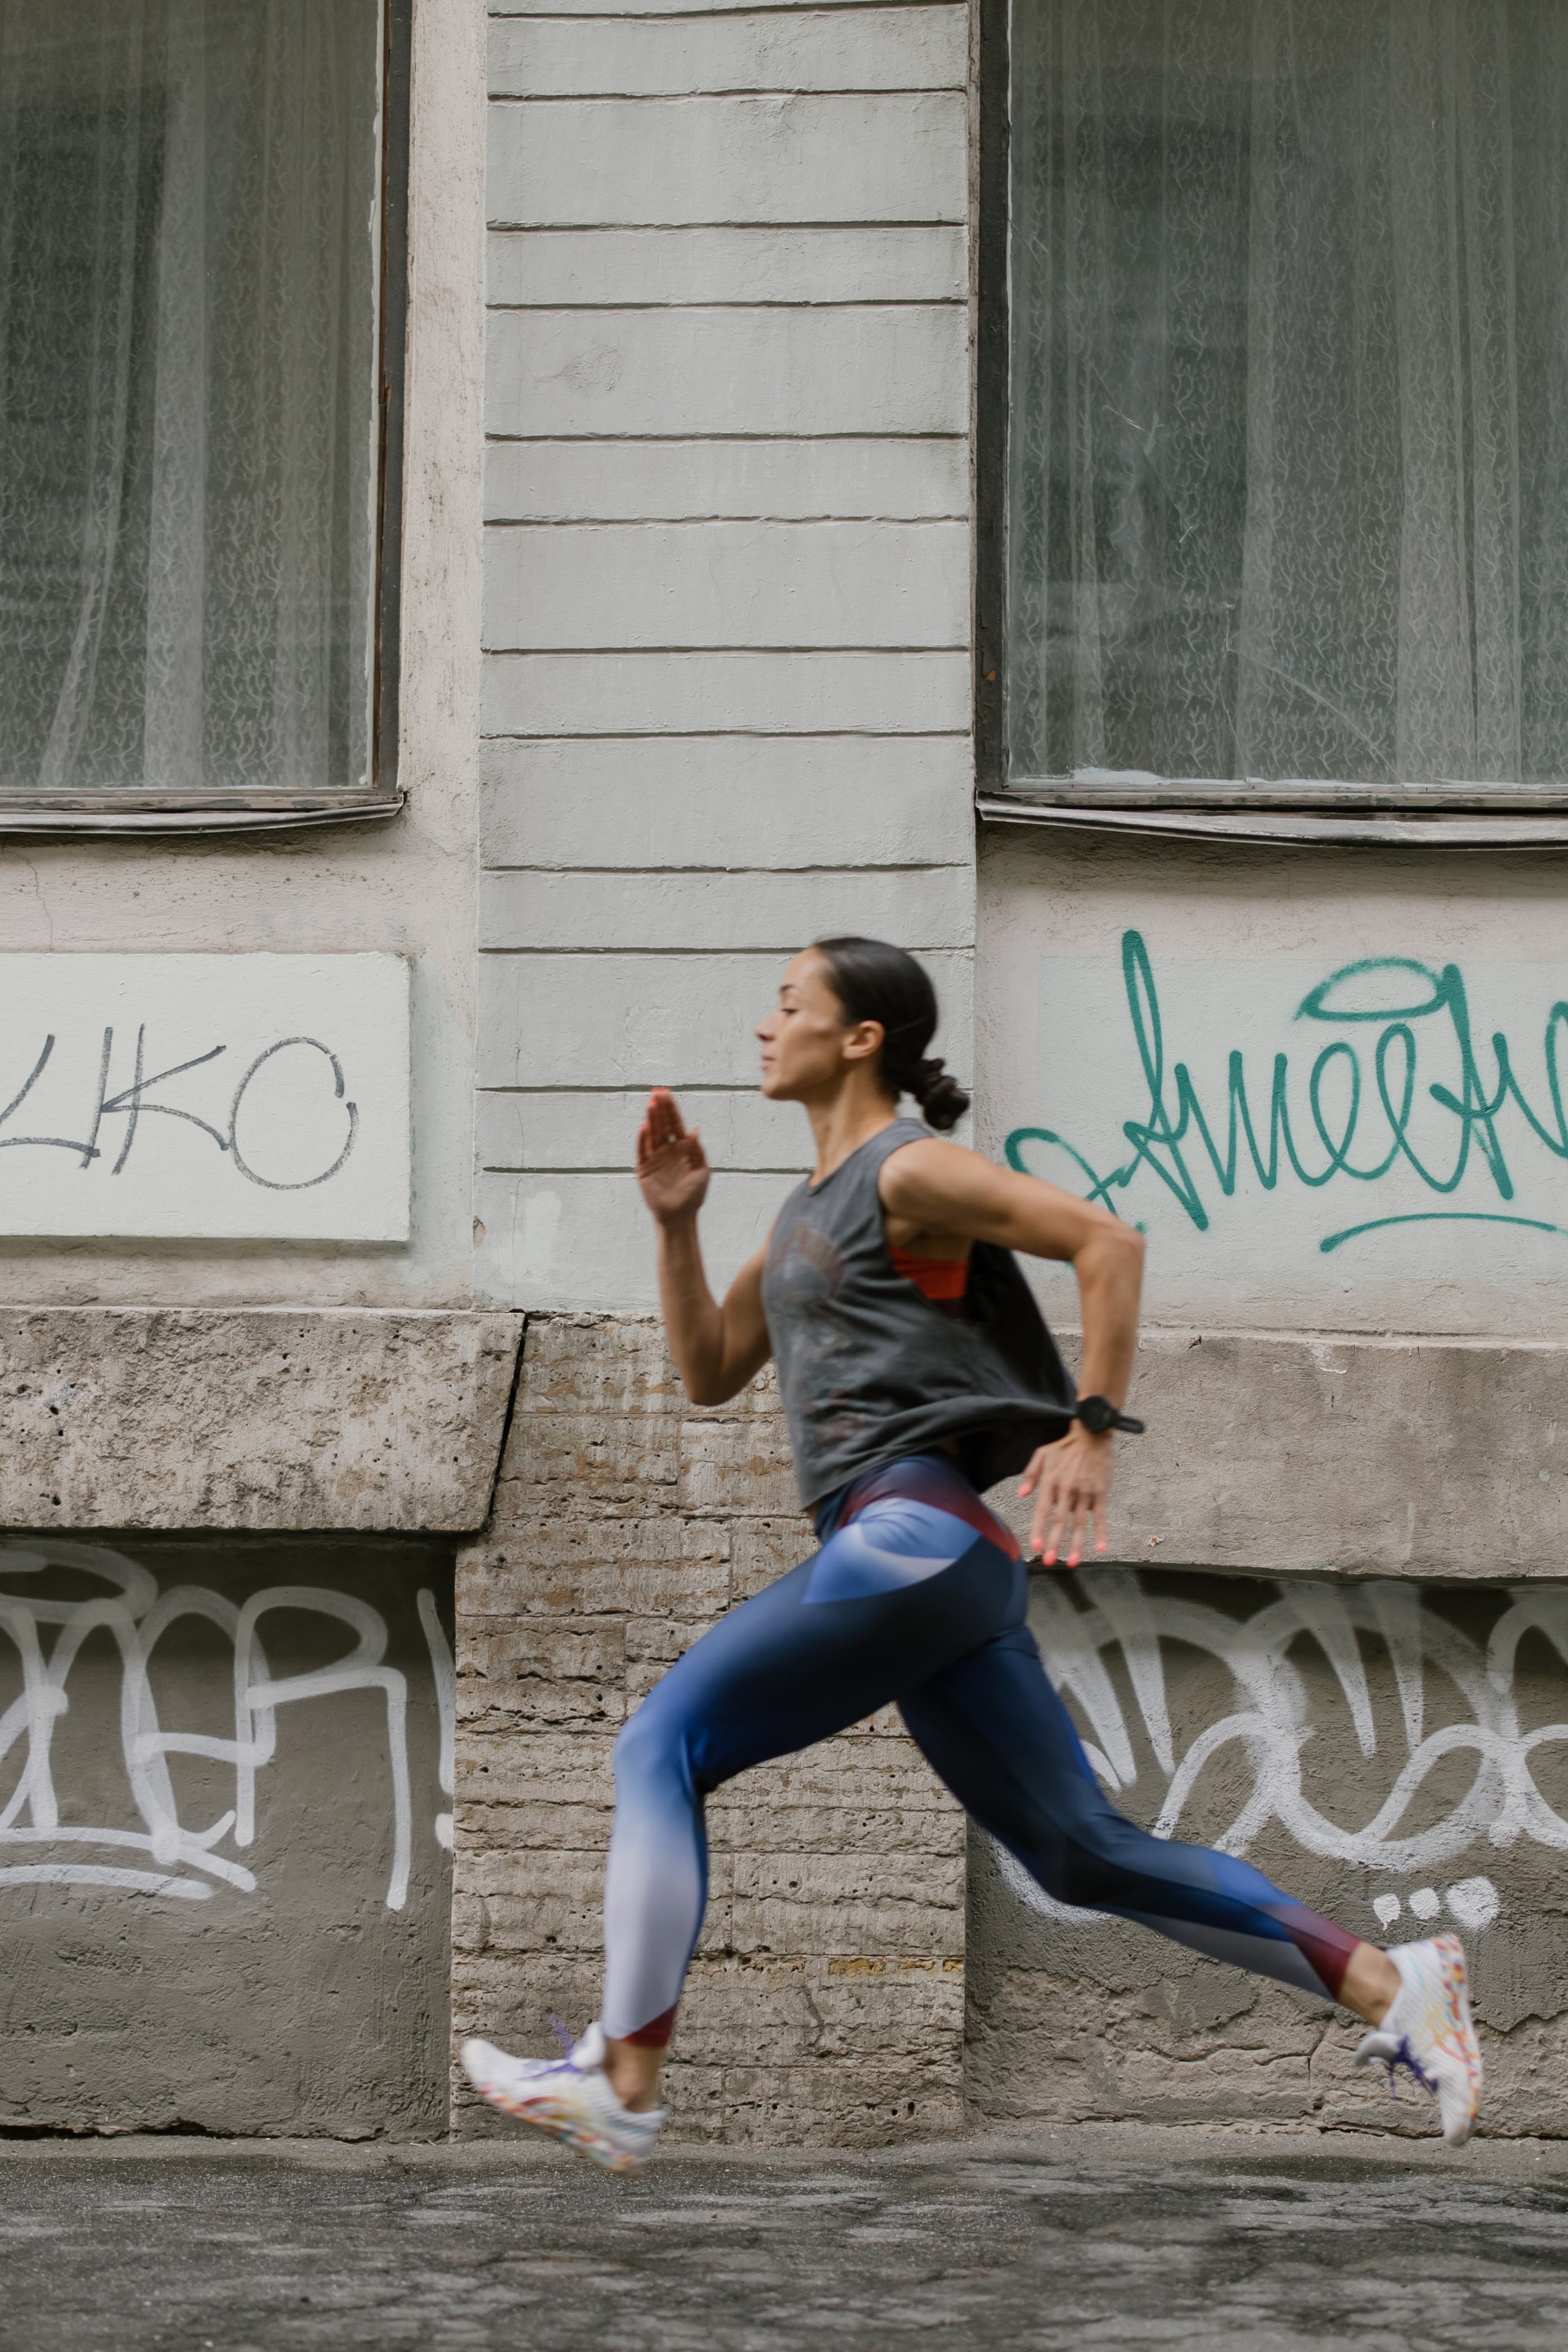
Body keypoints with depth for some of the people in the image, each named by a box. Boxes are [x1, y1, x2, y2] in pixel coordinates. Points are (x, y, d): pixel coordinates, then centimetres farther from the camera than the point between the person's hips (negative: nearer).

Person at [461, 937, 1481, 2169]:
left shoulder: (908, 1171, -4)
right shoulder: (813, 1209, 24)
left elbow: (1108, 1239, -12)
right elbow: (709, 1373, 27)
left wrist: (1092, 1431, -18)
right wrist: (676, 1224, 15)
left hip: (915, 1531, -10)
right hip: (907, 1558, 10)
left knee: (663, 1746, -8)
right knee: (1083, 1850, 9)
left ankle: (622, 2086, -10)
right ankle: (1388, 1986, 7)